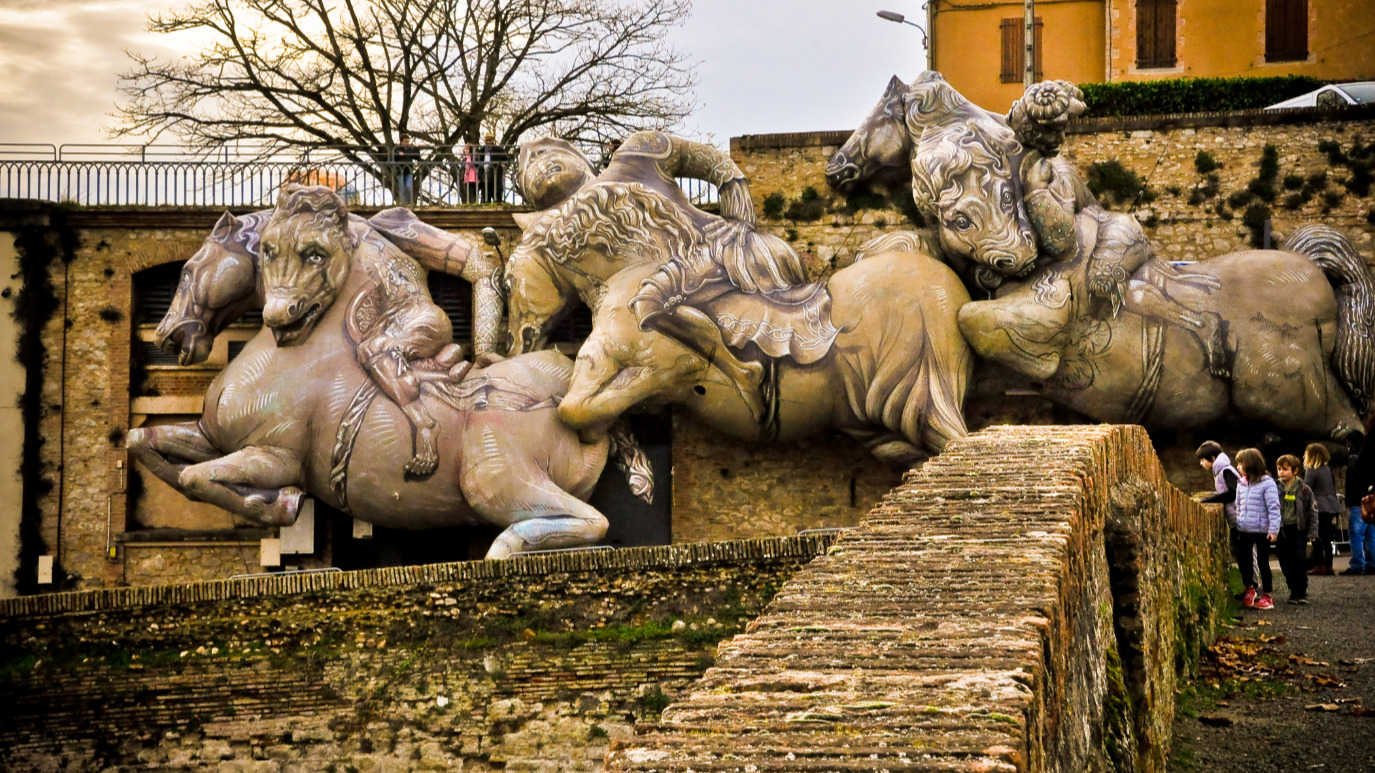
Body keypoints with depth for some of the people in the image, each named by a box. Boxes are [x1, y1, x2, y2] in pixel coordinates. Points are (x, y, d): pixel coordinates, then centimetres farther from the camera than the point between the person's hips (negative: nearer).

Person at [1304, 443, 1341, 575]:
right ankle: (1328, 565, 11)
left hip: (1318, 508, -7)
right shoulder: (1328, 469, 13)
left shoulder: (1311, 470, -9)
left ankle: (1320, 565, -7)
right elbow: (1333, 488, 17)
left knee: (1317, 538, -4)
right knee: (1326, 538, 11)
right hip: (1330, 508, 7)